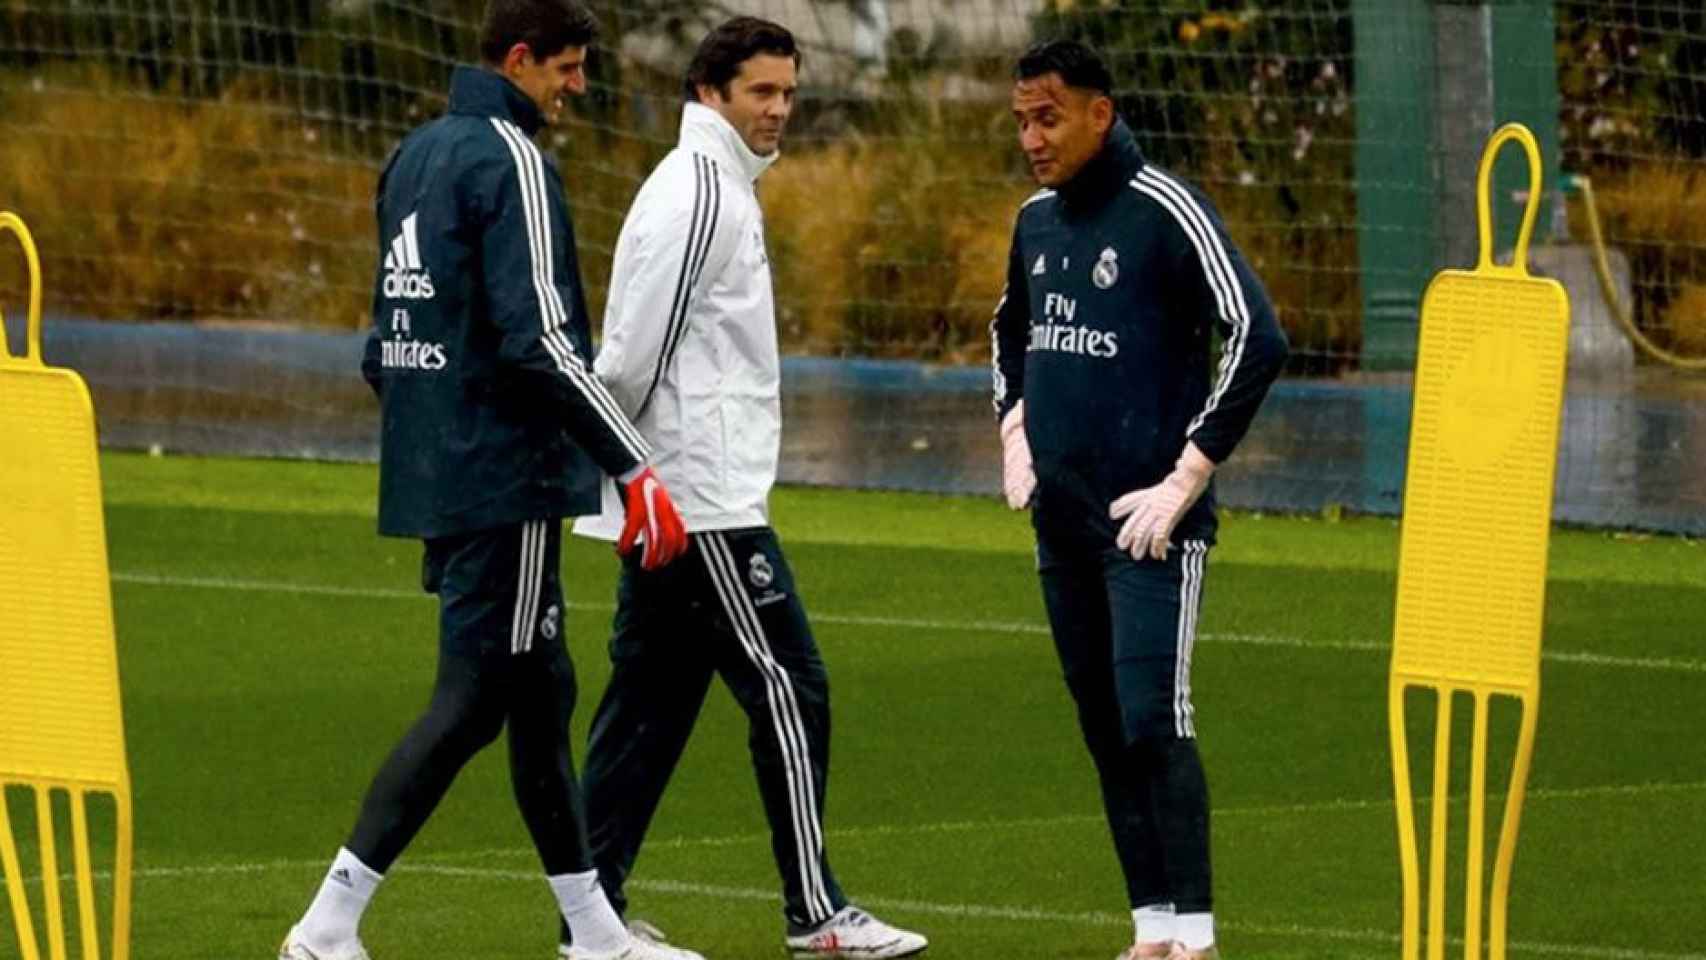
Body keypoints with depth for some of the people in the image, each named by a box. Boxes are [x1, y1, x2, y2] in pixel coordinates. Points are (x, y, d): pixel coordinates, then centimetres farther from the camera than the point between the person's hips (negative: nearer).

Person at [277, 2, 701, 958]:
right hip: (505, 479, -9)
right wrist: (638, 466, -19)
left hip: (433, 474, 9)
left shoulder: (416, 156, 15)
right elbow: (540, 337, -21)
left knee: (541, 693, 15)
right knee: (473, 700, -6)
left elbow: (387, 338, 20)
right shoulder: (511, 162, -13)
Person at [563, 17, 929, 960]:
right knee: (787, 687, -7)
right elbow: (636, 345, -17)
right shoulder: (699, 192, -13)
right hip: (701, 495, -10)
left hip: (676, 498, 10)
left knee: (651, 700, 9)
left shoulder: (714, 188, 18)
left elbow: (640, 348, 22)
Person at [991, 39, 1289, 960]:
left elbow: (1257, 339, -18)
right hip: (1062, 521, 8)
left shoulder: (1164, 212, -12)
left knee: (1153, 723, -14)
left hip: (1149, 521, -8)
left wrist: (1187, 477, -17)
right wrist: (1015, 430, 17)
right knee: (1103, 729, 8)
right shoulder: (1037, 220, 11)